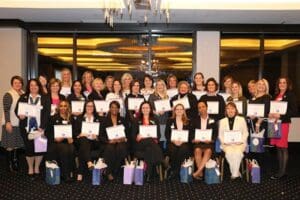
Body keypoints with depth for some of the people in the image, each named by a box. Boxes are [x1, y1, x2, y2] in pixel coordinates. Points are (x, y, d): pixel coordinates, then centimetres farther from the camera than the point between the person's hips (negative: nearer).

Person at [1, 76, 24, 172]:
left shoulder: (23, 94, 9)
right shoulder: (8, 95, -9)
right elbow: (6, 110, -14)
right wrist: (8, 122, -19)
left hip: (20, 123, 6)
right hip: (11, 123, -6)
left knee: (17, 144, 12)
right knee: (10, 145, 0)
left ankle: (16, 163, 23)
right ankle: (9, 165, 11)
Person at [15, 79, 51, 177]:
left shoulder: (45, 98, 4)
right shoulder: (23, 97, 9)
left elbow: (47, 113, -3)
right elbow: (17, 109, 5)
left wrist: (42, 127, -12)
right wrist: (20, 115, -19)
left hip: (40, 128, 0)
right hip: (27, 128, 1)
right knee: (29, 147, 5)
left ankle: (37, 167, 23)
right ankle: (30, 168, 23)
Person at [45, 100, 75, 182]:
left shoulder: (71, 119, 19)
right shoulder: (53, 118, 12)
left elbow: (74, 132, 13)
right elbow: (47, 133, 5)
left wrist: (71, 138, -8)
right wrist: (55, 138, -11)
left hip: (67, 142, 2)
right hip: (55, 143, -2)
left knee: (71, 149, -32)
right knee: (64, 148, -33)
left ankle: (70, 172, -23)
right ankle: (65, 175, -25)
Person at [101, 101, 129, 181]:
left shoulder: (122, 120, 16)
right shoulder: (105, 120, 11)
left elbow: (128, 134, 10)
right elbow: (101, 136, 3)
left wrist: (124, 139, -11)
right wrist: (109, 140, -15)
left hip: (121, 142, 1)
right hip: (108, 143, -1)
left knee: (120, 148, -34)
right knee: (110, 149, -36)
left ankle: (116, 171, -21)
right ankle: (109, 172, -23)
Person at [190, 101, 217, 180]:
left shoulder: (212, 120, 15)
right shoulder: (195, 120, 18)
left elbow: (215, 133, 8)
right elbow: (191, 132, 12)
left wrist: (211, 140, -10)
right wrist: (193, 139, -8)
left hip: (208, 142, -1)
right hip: (197, 142, 1)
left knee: (208, 151, -33)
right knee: (197, 150, -32)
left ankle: (198, 172, -37)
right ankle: (200, 173, -27)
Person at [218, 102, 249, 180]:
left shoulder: (241, 119, 12)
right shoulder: (222, 121, 15)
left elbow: (245, 133, 8)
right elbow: (220, 135, 13)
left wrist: (241, 141, -8)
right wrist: (224, 141, -6)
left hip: (239, 143, -1)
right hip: (227, 144, 1)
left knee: (237, 152, -33)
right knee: (229, 152, -32)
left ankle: (235, 174, -19)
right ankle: (236, 172, -15)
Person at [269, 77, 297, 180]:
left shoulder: (290, 95, -3)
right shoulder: (276, 95, 15)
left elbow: (294, 111, -9)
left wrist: (280, 115, -18)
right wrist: (270, 114, -2)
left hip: (283, 123, -6)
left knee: (283, 147, -2)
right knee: (278, 147, 9)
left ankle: (282, 171, 5)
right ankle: (280, 169, 18)